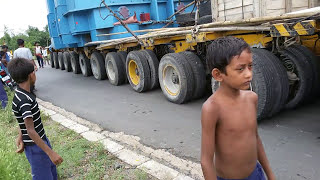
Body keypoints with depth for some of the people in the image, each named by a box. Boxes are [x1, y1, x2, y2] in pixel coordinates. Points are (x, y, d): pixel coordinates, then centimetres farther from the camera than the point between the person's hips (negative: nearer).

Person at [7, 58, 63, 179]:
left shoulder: (23, 94, 2)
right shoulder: (23, 100, -27)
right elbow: (31, 131, -30)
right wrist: (50, 153, -30)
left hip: (42, 139, 9)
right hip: (35, 146, -9)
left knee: (52, 169, 26)